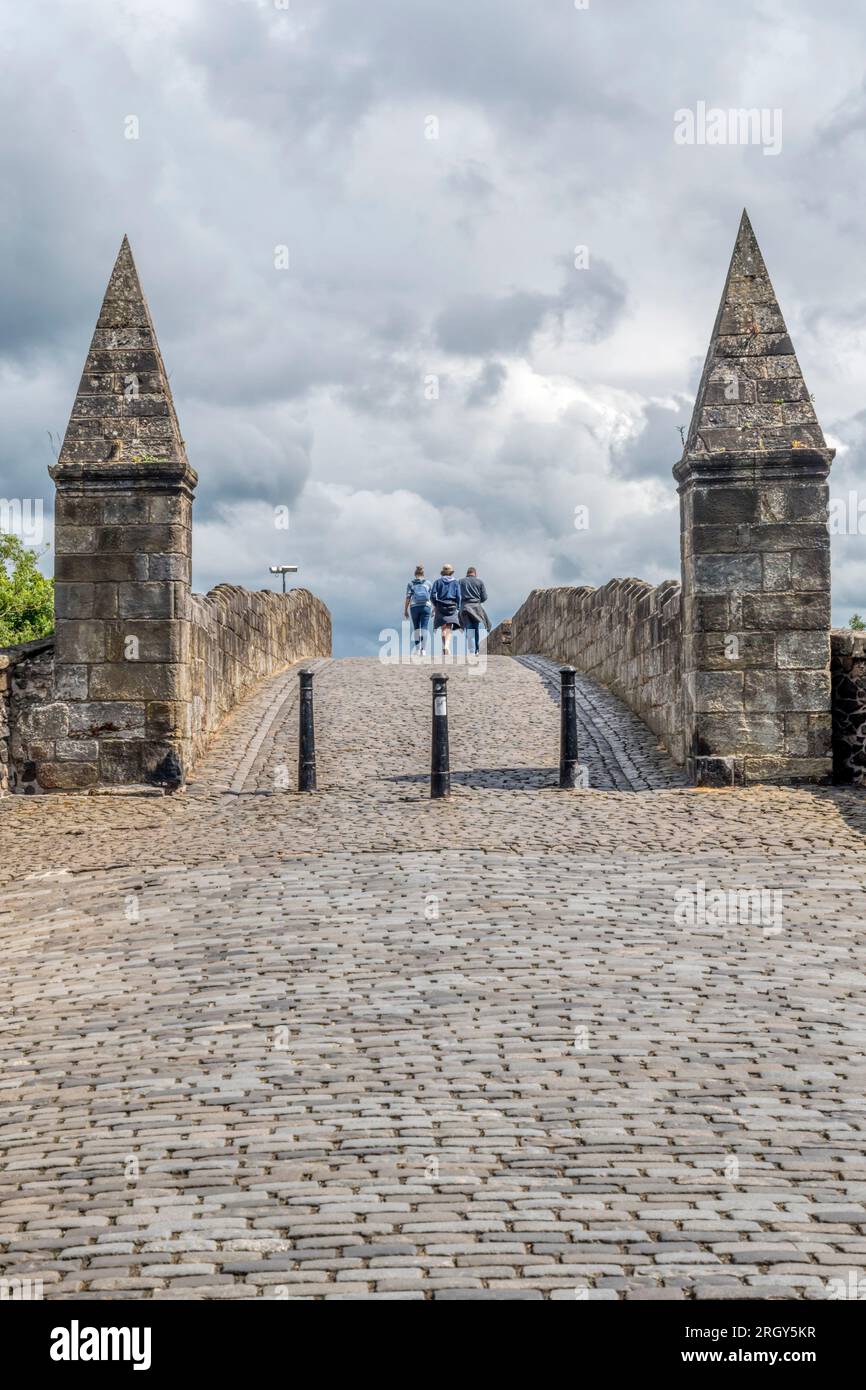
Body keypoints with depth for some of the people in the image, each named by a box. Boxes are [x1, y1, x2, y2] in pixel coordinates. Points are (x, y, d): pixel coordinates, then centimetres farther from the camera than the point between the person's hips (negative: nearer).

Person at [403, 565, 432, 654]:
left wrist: (405, 610, 1)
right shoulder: (428, 583, 9)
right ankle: (423, 649, -16)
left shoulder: (411, 583, 7)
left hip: (414, 607, 1)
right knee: (425, 628, -4)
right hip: (426, 606, -1)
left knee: (416, 628, 12)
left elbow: (408, 597, 0)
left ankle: (417, 649, 8)